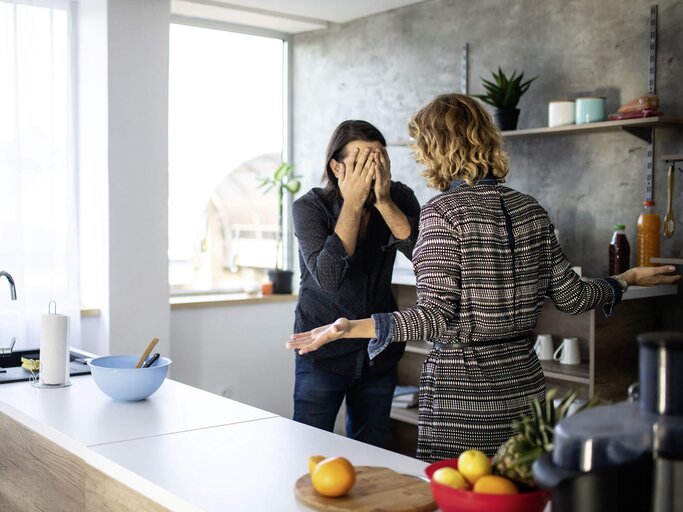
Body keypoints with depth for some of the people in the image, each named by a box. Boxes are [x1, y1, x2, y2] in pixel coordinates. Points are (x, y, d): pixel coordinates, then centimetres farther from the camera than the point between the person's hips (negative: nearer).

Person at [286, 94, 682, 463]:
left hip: (462, 391, -6)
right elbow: (570, 297, 9)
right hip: (524, 383, 7)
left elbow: (437, 317, -19)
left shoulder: (443, 212, -13)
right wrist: (629, 278, 27)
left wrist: (353, 327, -25)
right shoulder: (529, 208, 5)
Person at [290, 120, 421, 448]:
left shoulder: (398, 198, -5)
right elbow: (328, 277, -28)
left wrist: (383, 201, -27)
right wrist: (353, 203, -29)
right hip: (324, 351, -3)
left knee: (370, 455, 15)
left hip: (379, 354, 3)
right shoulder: (309, 207, -13)